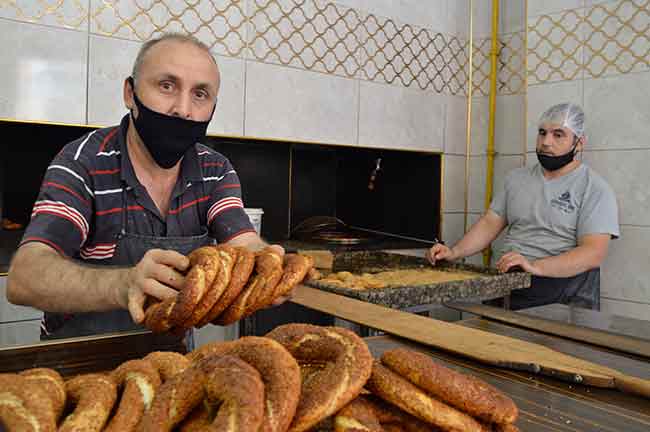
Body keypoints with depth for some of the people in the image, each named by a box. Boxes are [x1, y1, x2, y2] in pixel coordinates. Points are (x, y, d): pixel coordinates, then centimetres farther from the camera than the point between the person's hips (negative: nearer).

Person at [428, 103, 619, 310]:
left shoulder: (595, 189, -2)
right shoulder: (517, 178, 15)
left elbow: (593, 252, -13)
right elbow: (490, 223, 14)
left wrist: (535, 266, -26)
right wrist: (454, 252, -3)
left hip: (566, 297, -3)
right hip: (510, 286, 4)